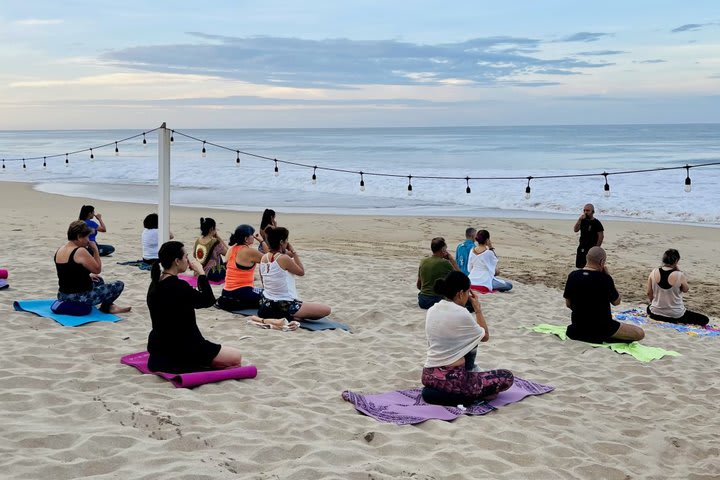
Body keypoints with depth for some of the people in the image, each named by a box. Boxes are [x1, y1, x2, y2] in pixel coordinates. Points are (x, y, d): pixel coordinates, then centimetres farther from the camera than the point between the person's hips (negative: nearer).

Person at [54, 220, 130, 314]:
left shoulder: (59, 250, 7)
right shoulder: (80, 252, -20)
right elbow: (97, 269, -11)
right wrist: (95, 250, -5)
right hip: (80, 298, -9)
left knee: (98, 280, 35)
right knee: (119, 285, 1)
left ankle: (108, 305, 31)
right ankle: (106, 307, 20)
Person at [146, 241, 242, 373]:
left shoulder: (156, 284, 5)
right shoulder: (178, 286, -23)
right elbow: (209, 300, -12)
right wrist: (201, 273, -9)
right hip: (180, 348, -9)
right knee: (236, 357, -2)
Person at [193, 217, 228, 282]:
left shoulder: (198, 241, -2)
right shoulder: (216, 242, -22)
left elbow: (194, 255, 13)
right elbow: (228, 252, -10)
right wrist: (219, 238, -10)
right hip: (213, 275, -7)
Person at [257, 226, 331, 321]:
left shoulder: (264, 258, 3)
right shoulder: (284, 258, -19)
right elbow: (301, 272, -3)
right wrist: (294, 253, 0)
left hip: (266, 304, 8)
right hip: (284, 306, -8)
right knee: (326, 310, -6)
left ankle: (274, 315, 16)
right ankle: (291, 318, -8)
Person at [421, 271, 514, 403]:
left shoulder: (431, 311, 6)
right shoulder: (461, 314, -15)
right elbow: (485, 336, 3)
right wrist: (477, 308, 7)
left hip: (427, 376, 8)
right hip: (450, 379, -8)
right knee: (508, 377, 3)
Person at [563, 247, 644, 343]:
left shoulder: (572, 276, -6)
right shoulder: (605, 279, -18)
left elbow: (568, 304, 3)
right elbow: (616, 302, -2)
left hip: (578, 326, 7)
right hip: (601, 327, -7)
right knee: (640, 333, -2)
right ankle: (605, 339, -6)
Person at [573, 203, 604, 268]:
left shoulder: (596, 223, -10)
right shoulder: (582, 221, 8)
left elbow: (601, 236, -11)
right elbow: (575, 230, -3)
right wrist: (579, 220, -15)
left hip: (591, 249, -6)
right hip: (582, 248, 7)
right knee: (579, 267, 11)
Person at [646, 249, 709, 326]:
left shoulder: (654, 272, -9)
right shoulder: (679, 275, -20)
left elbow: (649, 293, 0)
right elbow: (685, 290, 1)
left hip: (656, 313, 4)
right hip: (675, 315, -4)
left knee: (649, 308, 40)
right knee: (704, 319, 9)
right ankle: (678, 322, 1)